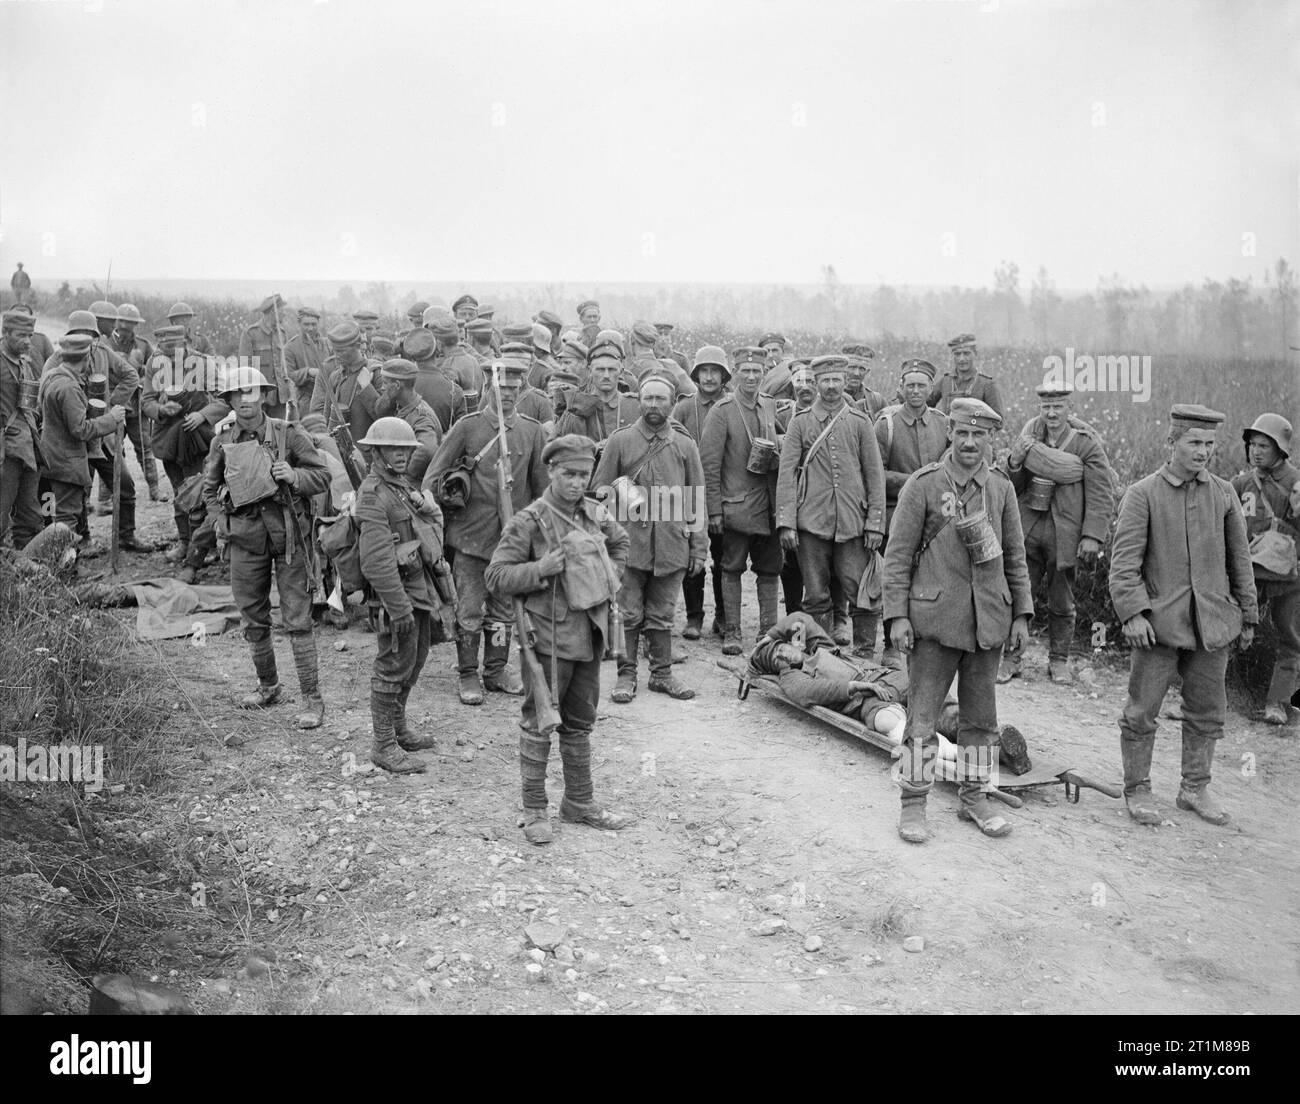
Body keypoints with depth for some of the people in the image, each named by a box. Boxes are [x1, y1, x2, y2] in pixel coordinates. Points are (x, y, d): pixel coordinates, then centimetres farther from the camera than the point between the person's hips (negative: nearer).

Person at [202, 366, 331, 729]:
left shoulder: (288, 433, -3)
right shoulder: (223, 441, 6)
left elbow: (323, 477, -1)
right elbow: (210, 487, 20)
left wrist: (294, 475, -19)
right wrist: (224, 516, 7)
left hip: (288, 533, -4)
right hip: (245, 537, 4)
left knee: (298, 618, -5)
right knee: (253, 618, 13)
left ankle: (312, 699, 1)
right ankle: (268, 686, 31)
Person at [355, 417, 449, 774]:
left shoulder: (408, 484, 13)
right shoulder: (373, 494, -17)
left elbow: (434, 521, 22)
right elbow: (377, 560, -24)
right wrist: (399, 606, -25)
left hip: (419, 586, 9)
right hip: (394, 590, -9)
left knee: (414, 662, 19)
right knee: (393, 668, -2)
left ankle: (399, 728, 34)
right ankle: (383, 745, 9)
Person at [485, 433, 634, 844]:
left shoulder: (595, 514, 5)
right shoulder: (529, 521, -14)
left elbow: (621, 541, 26)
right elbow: (496, 577, -14)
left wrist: (611, 577, 12)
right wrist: (542, 569, -26)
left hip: (591, 633, 6)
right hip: (550, 634, -6)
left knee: (581, 722, 17)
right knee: (540, 723, 2)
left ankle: (580, 802, 30)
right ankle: (535, 811, 16)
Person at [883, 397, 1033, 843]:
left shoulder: (1001, 487, 7)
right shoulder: (923, 485, -5)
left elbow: (1015, 555, 13)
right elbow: (898, 554, -5)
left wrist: (1021, 614, 8)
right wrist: (897, 615, -10)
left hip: (989, 620, 4)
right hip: (934, 619, -4)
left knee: (982, 714, 13)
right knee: (922, 715, 0)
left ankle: (973, 796, 27)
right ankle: (913, 803, 10)